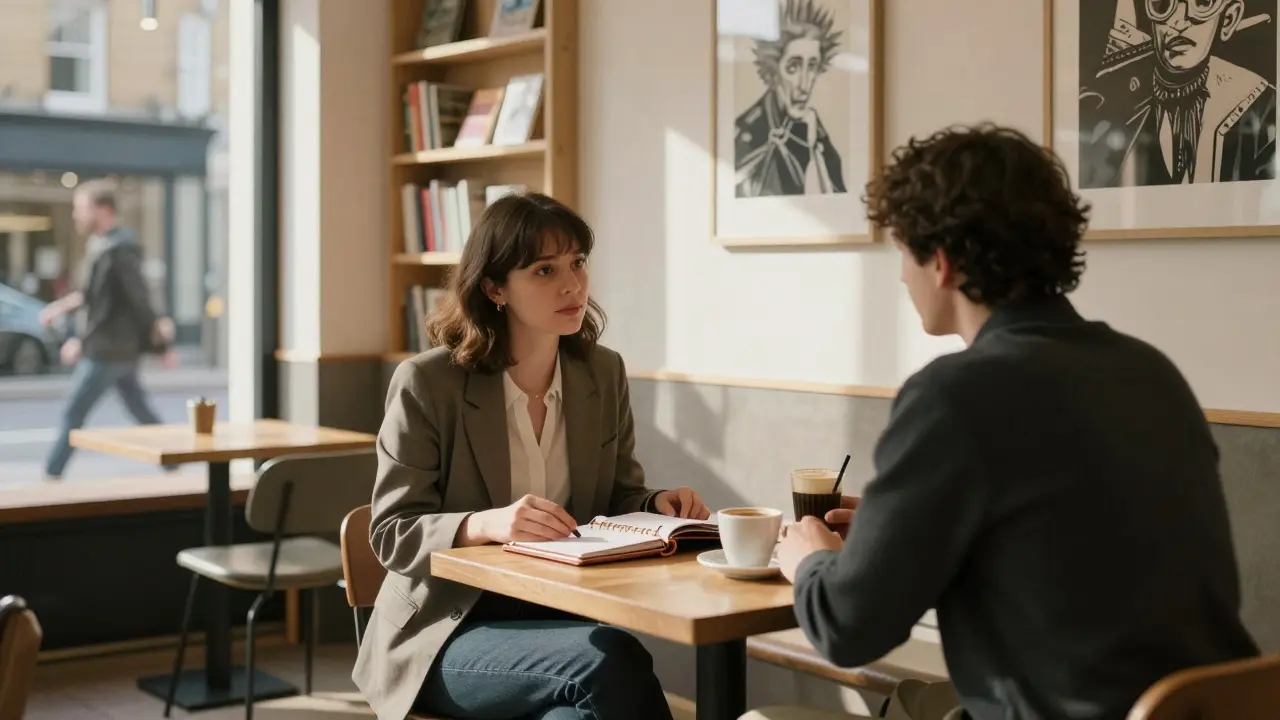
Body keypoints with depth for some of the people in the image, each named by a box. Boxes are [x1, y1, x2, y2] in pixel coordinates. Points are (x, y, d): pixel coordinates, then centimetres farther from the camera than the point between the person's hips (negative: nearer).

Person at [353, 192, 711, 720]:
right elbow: (393, 535, -11)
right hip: (449, 630, -4)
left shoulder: (604, 373, 5)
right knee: (612, 661, -30)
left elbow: (619, 499, 15)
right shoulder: (426, 382, -10)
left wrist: (657, 505, -9)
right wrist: (486, 524, -30)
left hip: (562, 615, 4)